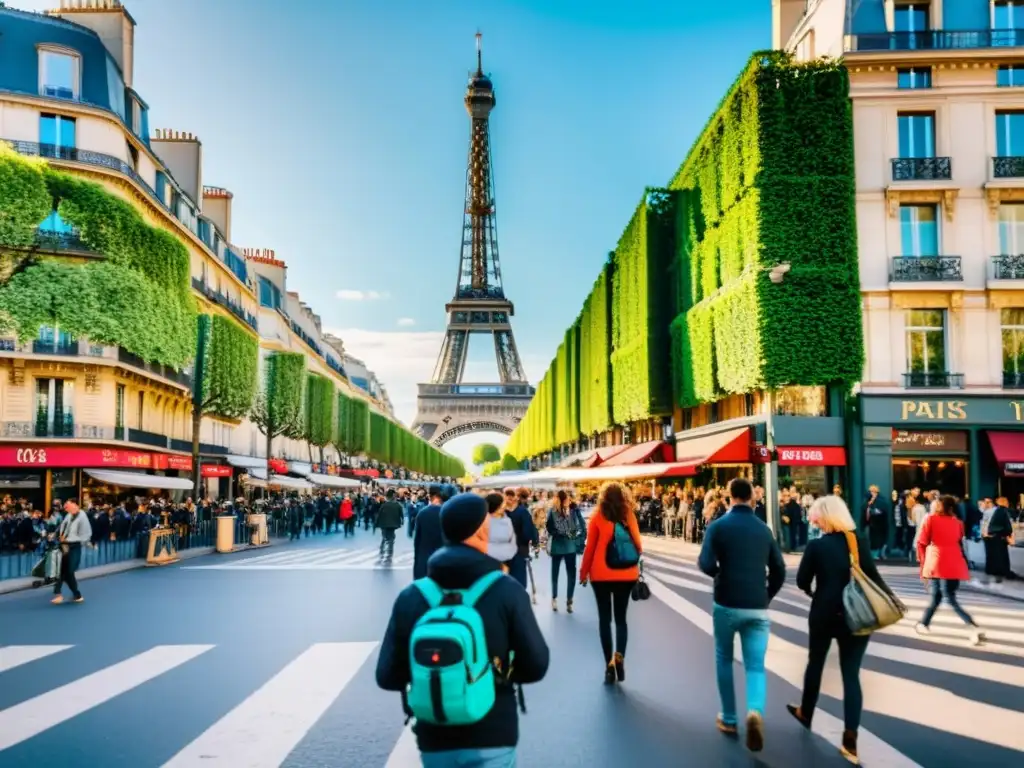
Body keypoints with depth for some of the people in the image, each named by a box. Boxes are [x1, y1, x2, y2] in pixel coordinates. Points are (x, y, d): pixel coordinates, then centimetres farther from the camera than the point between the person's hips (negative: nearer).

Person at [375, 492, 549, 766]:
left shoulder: (411, 596, -6)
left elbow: (387, 676, -3)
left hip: (434, 739, 3)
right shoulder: (507, 591, -12)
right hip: (492, 737, -3)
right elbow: (536, 665, -11)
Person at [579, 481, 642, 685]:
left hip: (601, 575, -2)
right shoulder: (629, 516, 1)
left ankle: (609, 664, 4)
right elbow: (638, 546, 4)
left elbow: (590, 547, -3)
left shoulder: (598, 517, -5)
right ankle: (619, 656, -8)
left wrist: (584, 572, 7)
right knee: (621, 618, 12)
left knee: (604, 619, 7)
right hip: (626, 574, 2)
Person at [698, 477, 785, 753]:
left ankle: (728, 719, 23)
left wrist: (720, 575, 6)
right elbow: (779, 571, 8)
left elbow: (706, 564, -15)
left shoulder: (719, 526, -5)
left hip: (727, 604, -2)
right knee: (756, 666, 4)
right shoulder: (764, 529, 7)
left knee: (724, 659, 19)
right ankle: (755, 711, -23)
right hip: (758, 608, 2)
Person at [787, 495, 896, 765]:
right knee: (851, 674, 3)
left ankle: (806, 712, 40)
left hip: (824, 614, -2)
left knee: (815, 663, 20)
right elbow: (873, 576, -7)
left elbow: (802, 581, -7)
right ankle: (850, 740, -3)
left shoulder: (817, 545, -11)